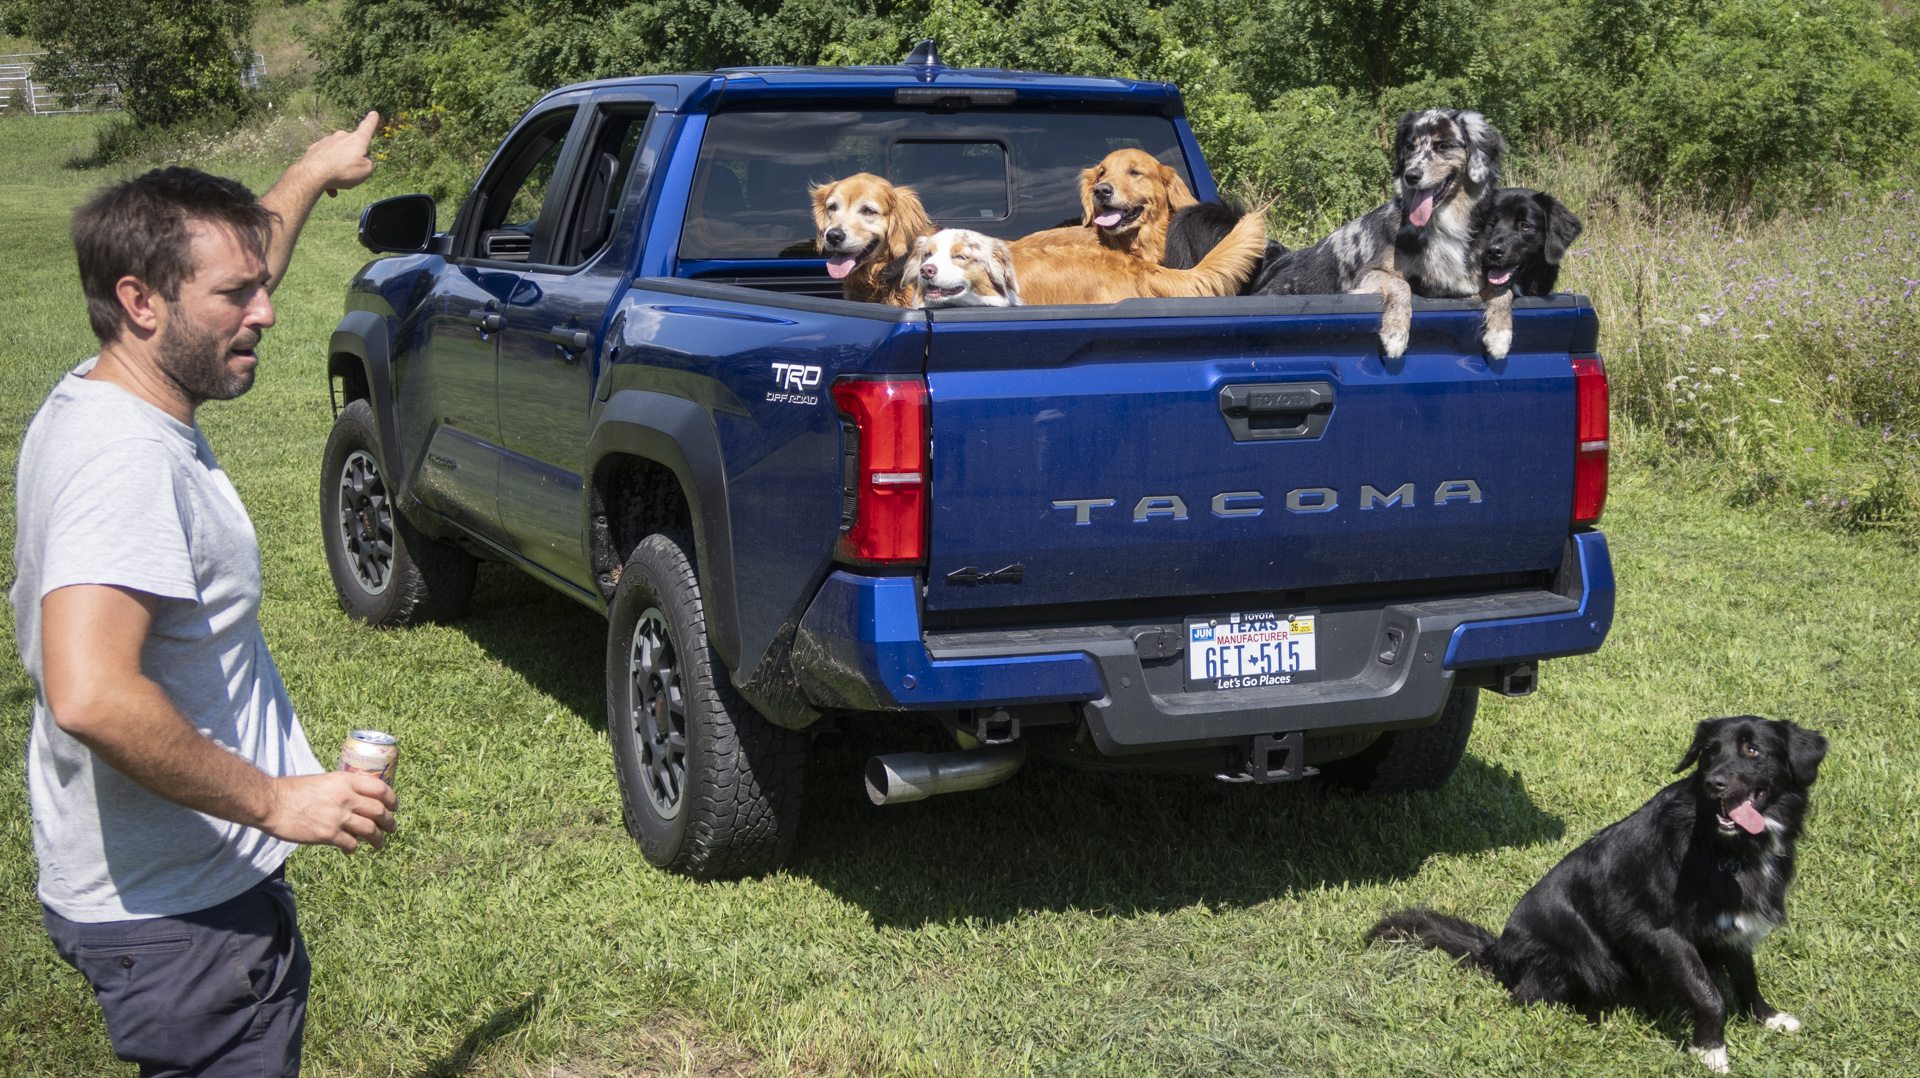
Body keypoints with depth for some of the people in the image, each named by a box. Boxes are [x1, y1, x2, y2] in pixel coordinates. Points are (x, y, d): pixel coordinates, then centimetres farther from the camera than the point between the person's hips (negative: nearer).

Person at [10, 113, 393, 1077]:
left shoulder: (95, 402, 5)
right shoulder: (126, 463, -27)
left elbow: (232, 278, 26)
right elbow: (92, 697, -38)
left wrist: (310, 176, 37)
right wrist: (275, 800, -29)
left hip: (147, 885, 10)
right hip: (178, 913, -10)